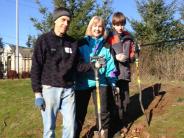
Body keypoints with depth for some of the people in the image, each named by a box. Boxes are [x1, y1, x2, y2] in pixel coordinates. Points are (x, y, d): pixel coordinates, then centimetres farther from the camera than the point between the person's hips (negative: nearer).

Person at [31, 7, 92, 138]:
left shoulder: (73, 42, 8)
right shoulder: (43, 40, -3)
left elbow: (78, 65, 9)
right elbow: (36, 68, -5)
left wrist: (92, 66, -11)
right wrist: (37, 93, -9)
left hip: (68, 89, 4)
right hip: (49, 89, -3)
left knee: (71, 125, 8)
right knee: (49, 127, 6)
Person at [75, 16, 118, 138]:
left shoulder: (106, 46, 7)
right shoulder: (82, 43, -1)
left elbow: (110, 66, 6)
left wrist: (113, 82, 3)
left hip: (100, 82, 2)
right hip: (83, 82, -2)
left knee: (103, 111, 8)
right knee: (80, 112, 10)